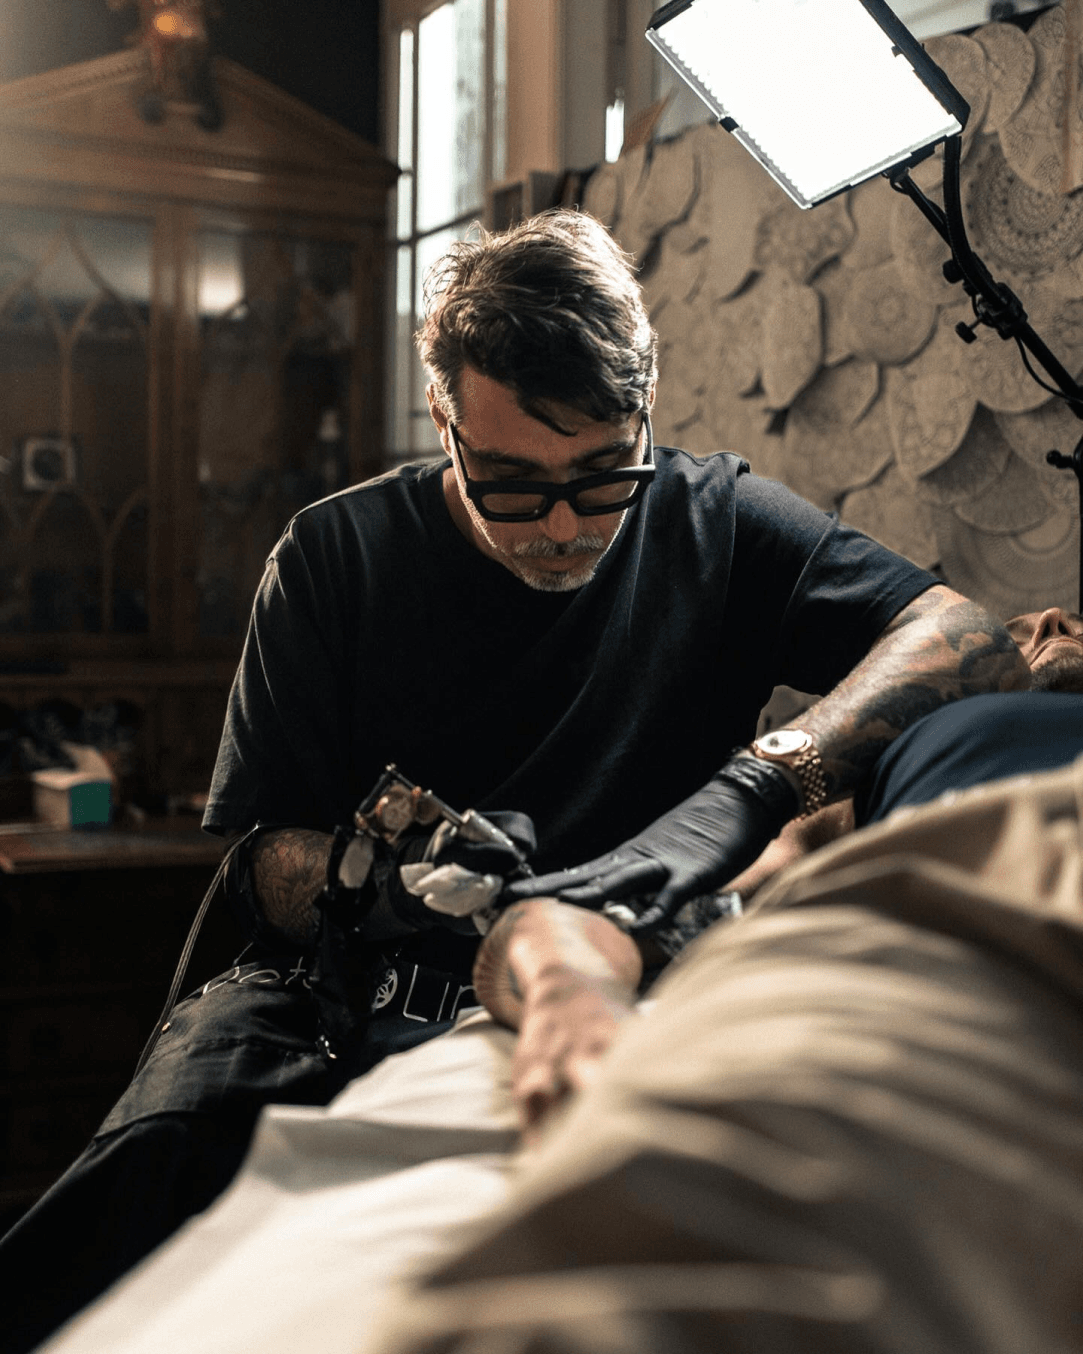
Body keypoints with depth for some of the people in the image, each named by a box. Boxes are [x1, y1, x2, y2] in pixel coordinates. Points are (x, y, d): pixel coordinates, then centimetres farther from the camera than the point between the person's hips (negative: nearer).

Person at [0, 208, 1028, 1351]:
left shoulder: (720, 527, 3)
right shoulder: (335, 560, 3)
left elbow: (971, 639, -11)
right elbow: (259, 861, 0)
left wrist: (750, 790, -27)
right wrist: (374, 876, -24)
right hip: (355, 998, 1)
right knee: (181, 1127, -31)